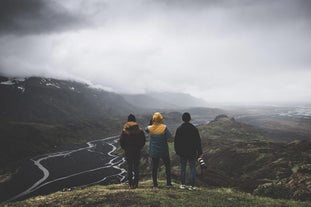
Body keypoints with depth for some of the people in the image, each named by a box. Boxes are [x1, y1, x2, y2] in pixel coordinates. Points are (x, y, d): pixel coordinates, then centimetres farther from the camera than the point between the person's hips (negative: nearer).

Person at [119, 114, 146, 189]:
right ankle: (136, 183, 12)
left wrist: (125, 148, 9)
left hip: (128, 152, 0)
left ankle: (131, 184, 7)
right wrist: (139, 147, 10)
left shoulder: (124, 131, -7)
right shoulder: (139, 130, -6)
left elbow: (121, 141, -5)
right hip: (137, 151, 1)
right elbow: (143, 140, -3)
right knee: (136, 167, 10)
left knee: (129, 167, 8)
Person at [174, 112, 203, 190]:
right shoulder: (194, 129, -7)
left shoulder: (179, 129, -3)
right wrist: (199, 152, 3)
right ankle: (191, 185, 6)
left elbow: (176, 141, 1)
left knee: (182, 168, 12)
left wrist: (177, 151, 12)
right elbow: (198, 141, -4)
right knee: (192, 168, 5)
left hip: (182, 152, 2)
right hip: (192, 152, -1)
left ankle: (183, 184, 17)